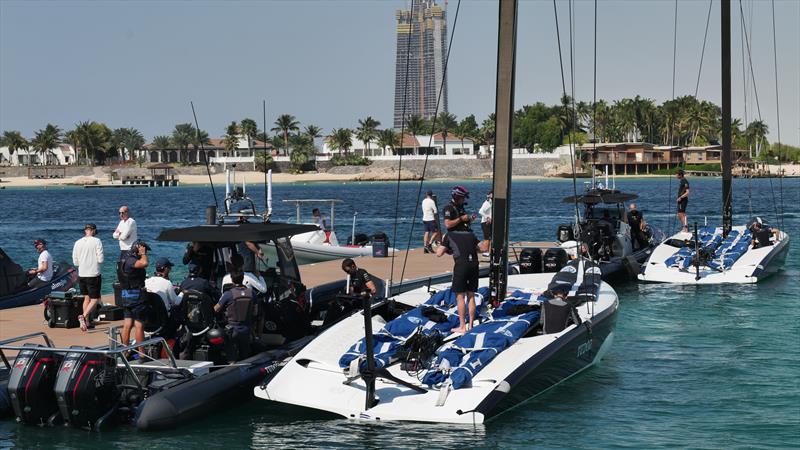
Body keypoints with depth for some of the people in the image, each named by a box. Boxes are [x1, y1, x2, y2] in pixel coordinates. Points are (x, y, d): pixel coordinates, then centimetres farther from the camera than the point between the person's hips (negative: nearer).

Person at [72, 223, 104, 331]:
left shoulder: (78, 243, 3)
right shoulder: (97, 241, -9)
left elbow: (75, 262, 7)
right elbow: (100, 259, -13)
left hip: (81, 275, 5)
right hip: (94, 274, -5)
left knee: (86, 298, 16)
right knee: (95, 299, 1)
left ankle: (87, 322, 15)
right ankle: (83, 316, -20)